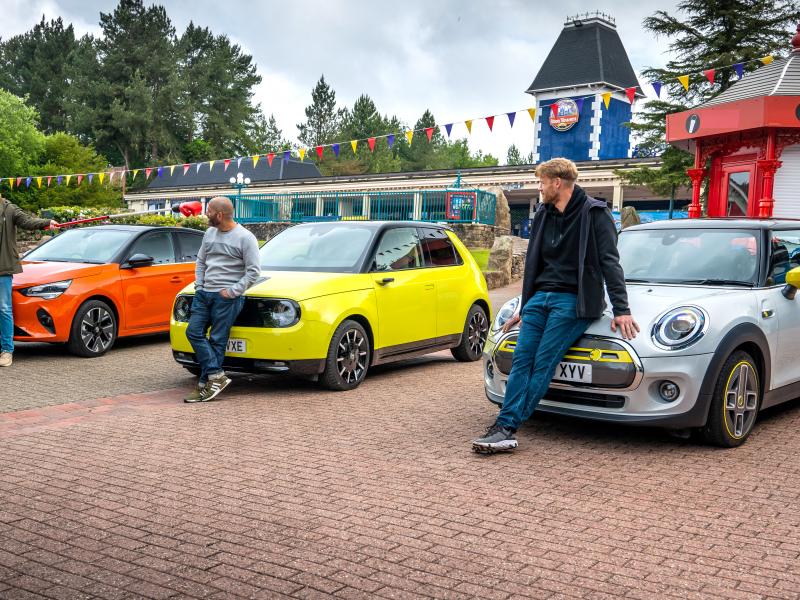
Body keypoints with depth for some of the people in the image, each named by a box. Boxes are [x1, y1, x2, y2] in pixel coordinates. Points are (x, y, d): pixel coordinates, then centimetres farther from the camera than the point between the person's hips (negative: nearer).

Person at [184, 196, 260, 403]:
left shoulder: (245, 238, -7)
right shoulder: (210, 233, 15)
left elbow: (253, 270, -9)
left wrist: (233, 292, -13)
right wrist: (199, 286, 10)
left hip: (227, 297, -7)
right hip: (205, 293, 7)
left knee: (217, 340, -5)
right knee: (194, 332, -4)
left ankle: (205, 385, 0)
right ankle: (217, 376, -4)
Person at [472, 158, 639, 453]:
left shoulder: (594, 213, -2)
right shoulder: (543, 216, 18)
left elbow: (610, 262, -6)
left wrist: (621, 310, -12)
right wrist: (524, 309, 27)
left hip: (573, 300, -6)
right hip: (541, 297, 6)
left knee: (543, 363, -15)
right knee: (521, 360, -9)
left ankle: (508, 427, -17)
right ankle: (505, 428, -16)